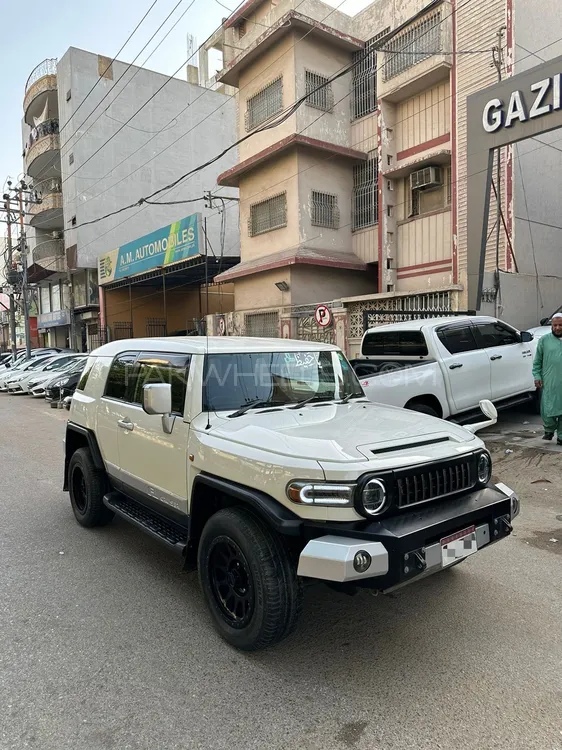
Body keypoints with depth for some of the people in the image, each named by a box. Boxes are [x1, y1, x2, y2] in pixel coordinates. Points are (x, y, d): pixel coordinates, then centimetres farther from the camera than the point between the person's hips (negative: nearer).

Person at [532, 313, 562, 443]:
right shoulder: (544, 340, 5)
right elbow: (537, 361, 7)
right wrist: (537, 376, -2)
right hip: (549, 383, -1)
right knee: (547, 409, -4)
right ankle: (549, 430, 22)